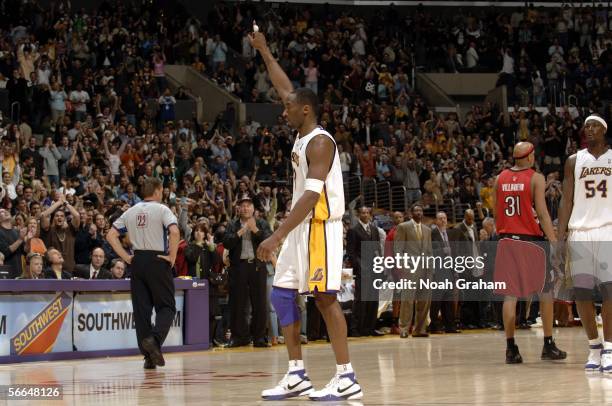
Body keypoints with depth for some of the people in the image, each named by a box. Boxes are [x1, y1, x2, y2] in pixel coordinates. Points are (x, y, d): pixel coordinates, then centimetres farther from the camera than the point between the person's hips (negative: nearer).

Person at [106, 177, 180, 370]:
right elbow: (174, 232, -22)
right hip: (158, 261, -5)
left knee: (141, 309, 7)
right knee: (166, 306, 5)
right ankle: (154, 339, -21)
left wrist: (126, 257, 8)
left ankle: (148, 356, 8)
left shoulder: (131, 212, 10)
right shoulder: (161, 209, -6)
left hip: (137, 261, 5)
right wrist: (172, 257, -11)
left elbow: (111, 235, 8)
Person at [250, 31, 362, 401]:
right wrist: (264, 51, 27)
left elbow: (312, 195, -26)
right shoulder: (303, 134, 11)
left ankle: (347, 379, -8)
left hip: (320, 227, -10)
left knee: (325, 297, -10)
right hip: (302, 227, 10)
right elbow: (285, 88, 26)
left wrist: (277, 236, -29)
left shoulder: (319, 142, -17)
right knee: (282, 294, 8)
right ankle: (297, 375, 11)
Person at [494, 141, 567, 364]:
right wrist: (554, 243, -14)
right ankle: (548, 346, 10)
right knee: (546, 293, 10)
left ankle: (511, 348, -1)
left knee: (510, 295, 3)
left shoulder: (500, 179, 7)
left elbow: (496, 213, 11)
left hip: (507, 241, 4)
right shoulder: (536, 178, -7)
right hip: (531, 241, -4)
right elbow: (542, 213, -13)